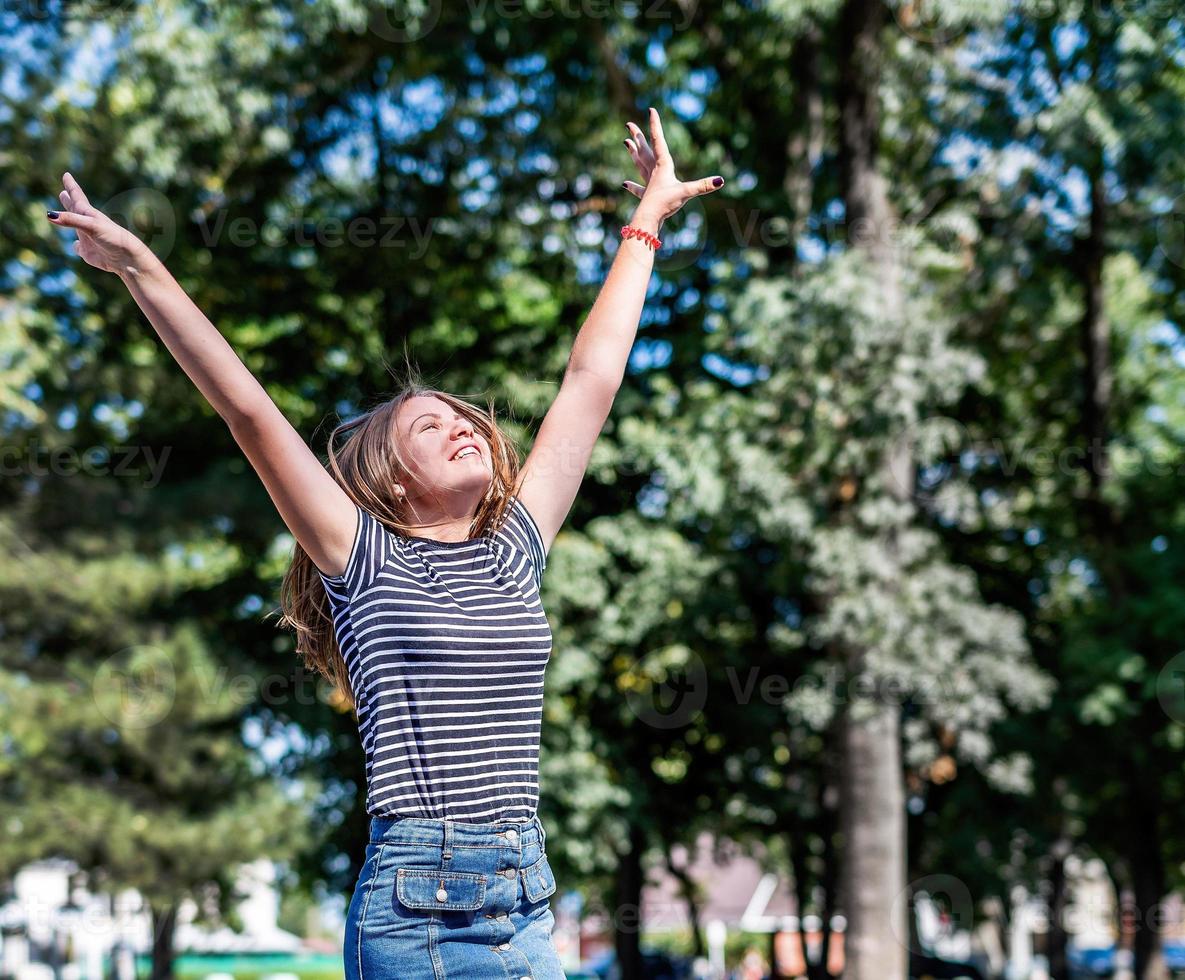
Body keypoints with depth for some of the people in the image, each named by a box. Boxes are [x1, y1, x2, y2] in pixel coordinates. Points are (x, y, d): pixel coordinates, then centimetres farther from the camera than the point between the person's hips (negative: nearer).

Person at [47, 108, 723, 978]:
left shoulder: (516, 549, 12)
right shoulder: (365, 561, 2)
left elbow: (592, 380, 17)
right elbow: (248, 410, -4)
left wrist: (647, 222, 23)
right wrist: (141, 270, -7)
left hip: (527, 905, 4)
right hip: (413, 906, -4)